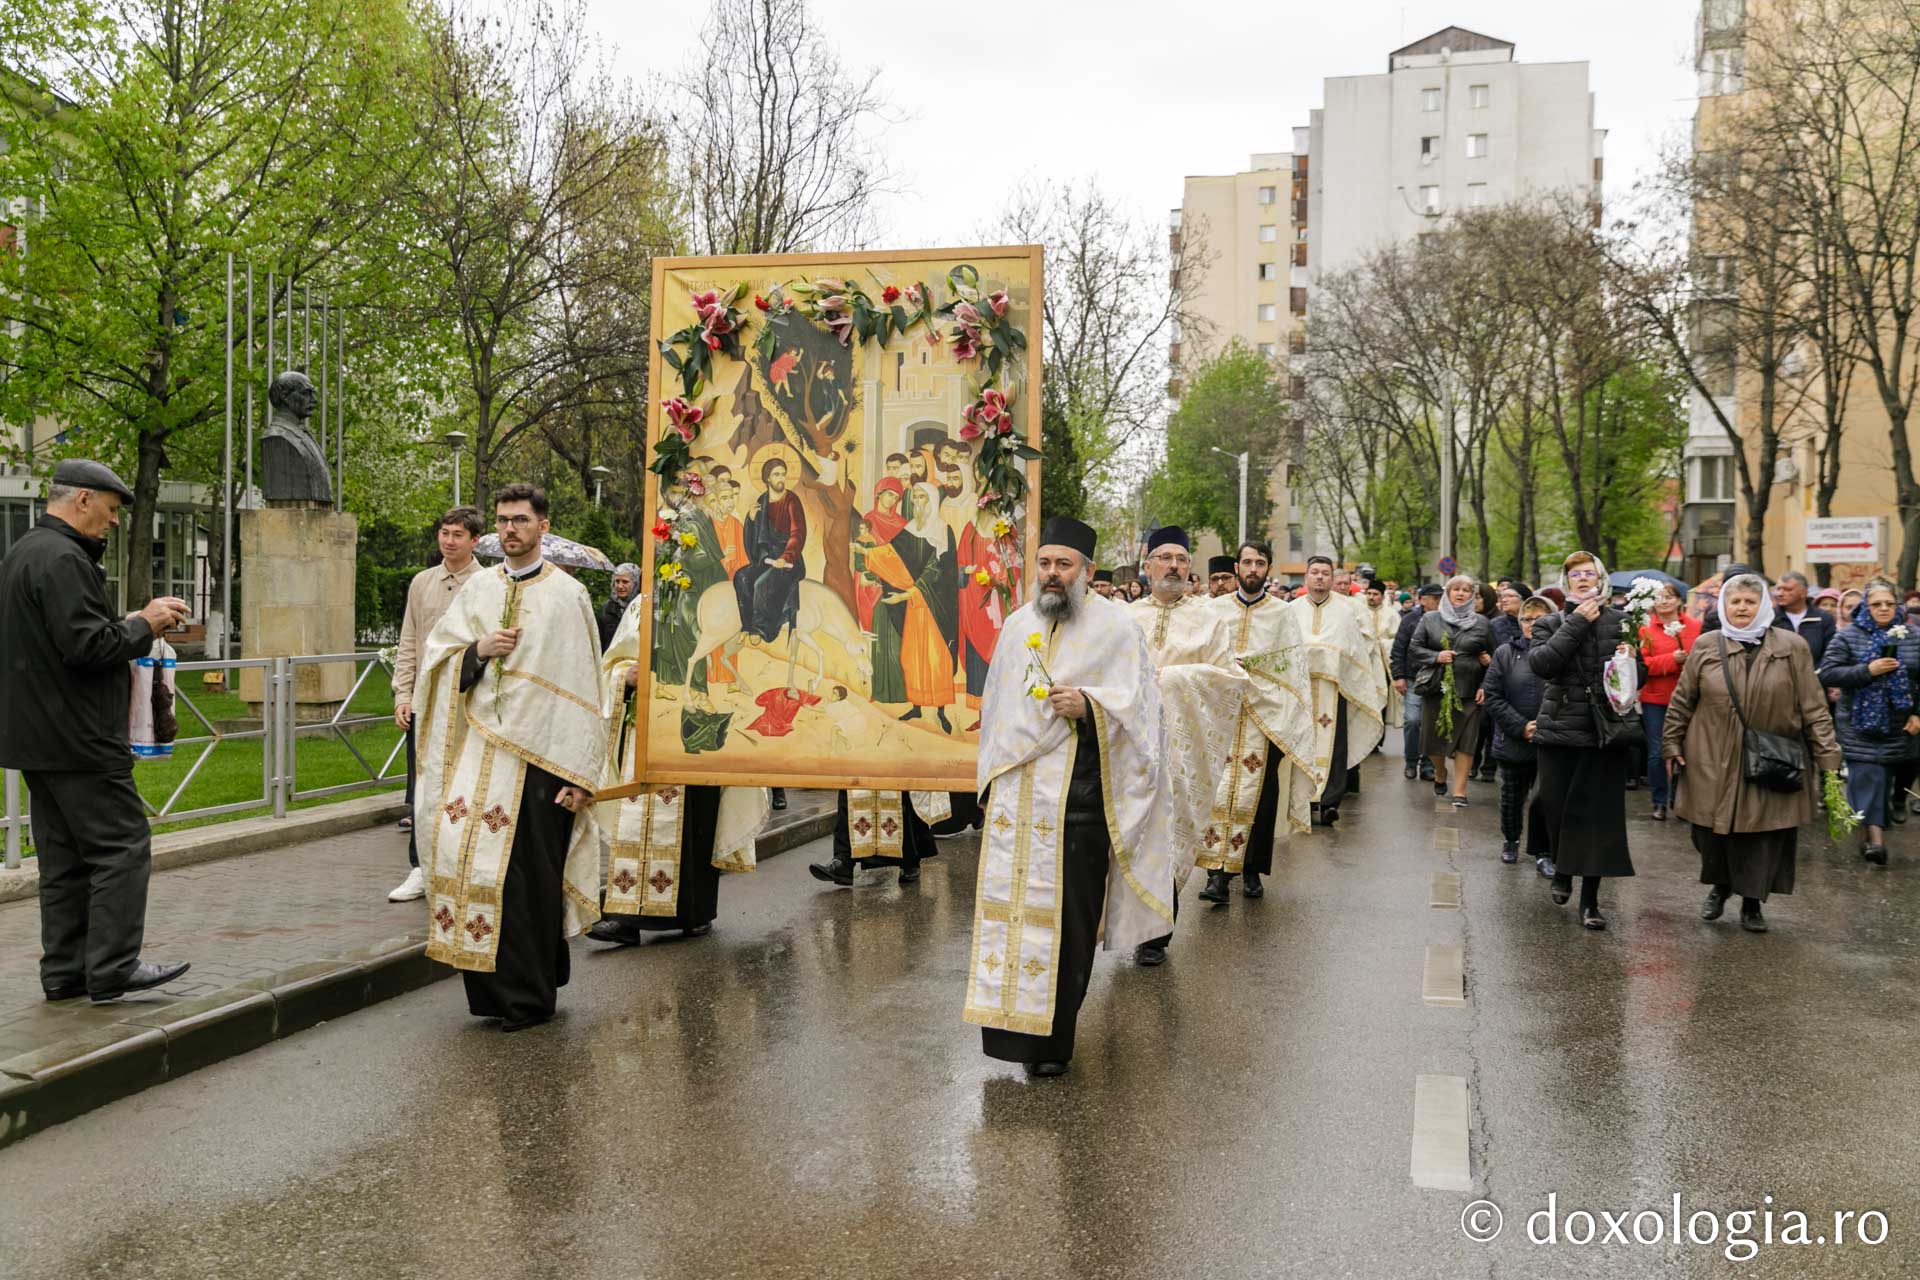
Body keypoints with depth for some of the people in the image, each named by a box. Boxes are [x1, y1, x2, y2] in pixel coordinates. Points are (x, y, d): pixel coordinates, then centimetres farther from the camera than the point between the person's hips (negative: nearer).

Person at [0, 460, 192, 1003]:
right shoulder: (62, 559, -16)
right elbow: (87, 645, -23)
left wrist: (134, 627, 15)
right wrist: (144, 624, -8)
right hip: (77, 738, -11)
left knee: (64, 857, 12)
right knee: (123, 846, -6)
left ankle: (64, 972, 16)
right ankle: (111, 968, -4)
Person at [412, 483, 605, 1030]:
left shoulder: (567, 594, -1)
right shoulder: (478, 587, 12)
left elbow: (583, 688, -4)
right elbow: (435, 656, 14)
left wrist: (580, 775, -9)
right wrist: (477, 652, -9)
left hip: (538, 754, -4)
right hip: (479, 746, 4)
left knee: (528, 874, -3)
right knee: (462, 850, -4)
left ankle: (531, 996, 11)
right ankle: (491, 989, 10)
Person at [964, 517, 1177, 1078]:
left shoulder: (1111, 627, 0)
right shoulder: (1019, 624, 15)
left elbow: (1136, 702, -4)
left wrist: (1089, 704, -22)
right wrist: (991, 774, 20)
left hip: (1077, 794, -4)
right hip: (1015, 793, 5)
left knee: (1067, 911, -2)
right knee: (1009, 902, 2)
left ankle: (1054, 1036, 8)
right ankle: (1011, 1023, 13)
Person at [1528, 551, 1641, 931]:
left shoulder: (1620, 622, 7)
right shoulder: (1551, 624, 6)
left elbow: (1639, 677, 10)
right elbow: (1540, 663, -13)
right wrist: (1576, 624, -14)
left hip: (1606, 732, 0)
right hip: (1560, 730, 0)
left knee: (1600, 815, -2)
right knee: (1557, 809, 5)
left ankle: (1590, 900, 6)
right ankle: (1561, 870, 34)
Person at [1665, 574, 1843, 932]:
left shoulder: (1792, 649, 0)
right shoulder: (1706, 647, 3)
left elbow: (1814, 708, -1)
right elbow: (1681, 702, 8)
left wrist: (1827, 755, -5)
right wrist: (1672, 745, 5)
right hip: (1714, 764, 1)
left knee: (1764, 836, 3)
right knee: (1712, 835, 6)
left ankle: (1752, 902, 21)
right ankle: (1720, 885, 33)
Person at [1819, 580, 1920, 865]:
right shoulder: (1848, 636, -3)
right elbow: (1827, 673, -10)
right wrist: (1867, 671, -20)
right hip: (1860, 723, -3)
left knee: (1885, 778, 8)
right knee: (1866, 777, -10)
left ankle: (1871, 833, 21)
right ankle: (1874, 835, -12)